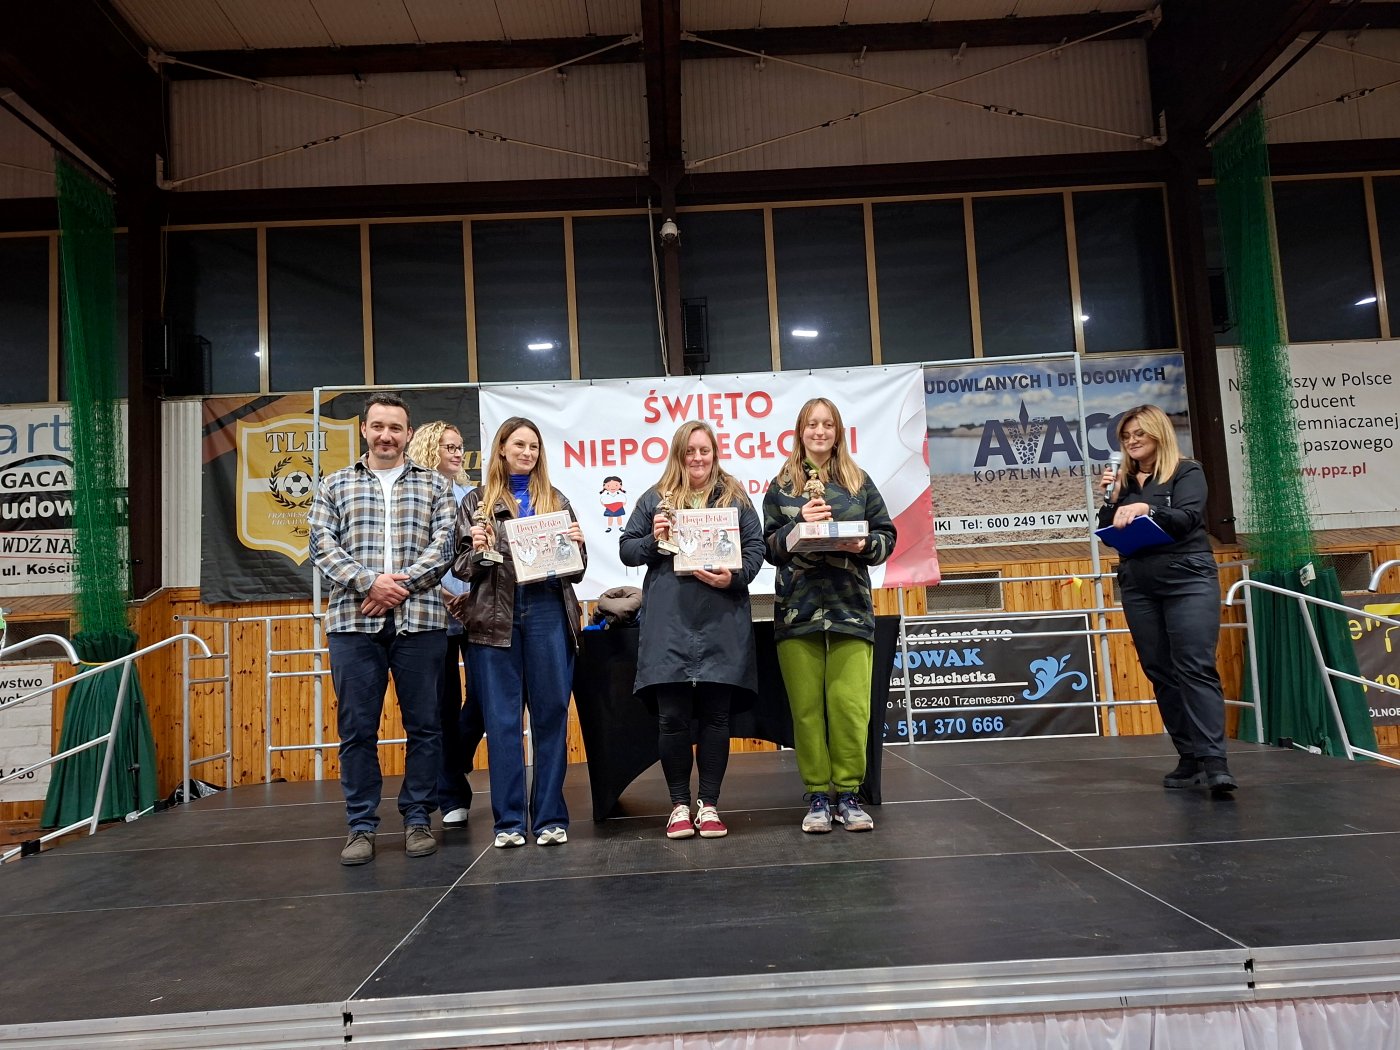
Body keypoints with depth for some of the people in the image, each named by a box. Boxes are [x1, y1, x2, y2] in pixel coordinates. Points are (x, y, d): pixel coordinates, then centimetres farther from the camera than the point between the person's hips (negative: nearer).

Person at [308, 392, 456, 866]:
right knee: (357, 728, 4)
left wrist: (400, 585, -12)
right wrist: (370, 582, -12)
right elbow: (323, 545, 2)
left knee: (423, 725, 5)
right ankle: (361, 826, 15)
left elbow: (443, 544, 1)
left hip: (419, 619, 0)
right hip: (353, 622, 1)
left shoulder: (433, 485, 11)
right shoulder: (335, 486, 13)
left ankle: (417, 819, 17)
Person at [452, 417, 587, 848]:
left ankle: (550, 816, 14)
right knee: (502, 719, 4)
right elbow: (462, 568, 6)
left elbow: (576, 570, 12)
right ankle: (509, 820, 13)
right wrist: (476, 550, -14)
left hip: (547, 614, 1)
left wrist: (577, 545, -8)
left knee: (551, 715, 4)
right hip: (495, 616, -1)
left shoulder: (555, 500, 13)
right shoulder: (477, 501, 9)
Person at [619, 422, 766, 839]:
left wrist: (735, 577, -11)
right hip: (669, 624, 0)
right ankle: (679, 804, 18)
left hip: (722, 624, 0)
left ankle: (709, 804, 18)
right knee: (672, 718, 2)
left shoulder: (735, 497, 11)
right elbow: (626, 549, 12)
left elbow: (755, 546, 7)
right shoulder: (654, 499, 12)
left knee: (716, 716, 6)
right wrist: (652, 540, -8)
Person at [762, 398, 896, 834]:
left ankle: (848, 794, 7)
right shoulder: (781, 487, 11)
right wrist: (799, 523, -11)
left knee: (850, 704, -6)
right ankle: (817, 796, 10)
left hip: (850, 607, 0)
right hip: (798, 609, 0)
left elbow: (886, 536, 9)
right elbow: (770, 548, 6)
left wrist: (863, 545, -11)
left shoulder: (860, 482, 12)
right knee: (807, 707, 0)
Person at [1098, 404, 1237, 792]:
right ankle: (1189, 757, 12)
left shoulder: (1187, 472, 2)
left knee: (1196, 668, -12)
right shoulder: (1122, 481, 13)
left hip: (1187, 581, -5)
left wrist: (1145, 508, -27)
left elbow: (1187, 518, -14)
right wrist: (1111, 500, -3)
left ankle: (1214, 761, -14)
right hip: (1138, 586, 5)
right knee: (1160, 672, 5)